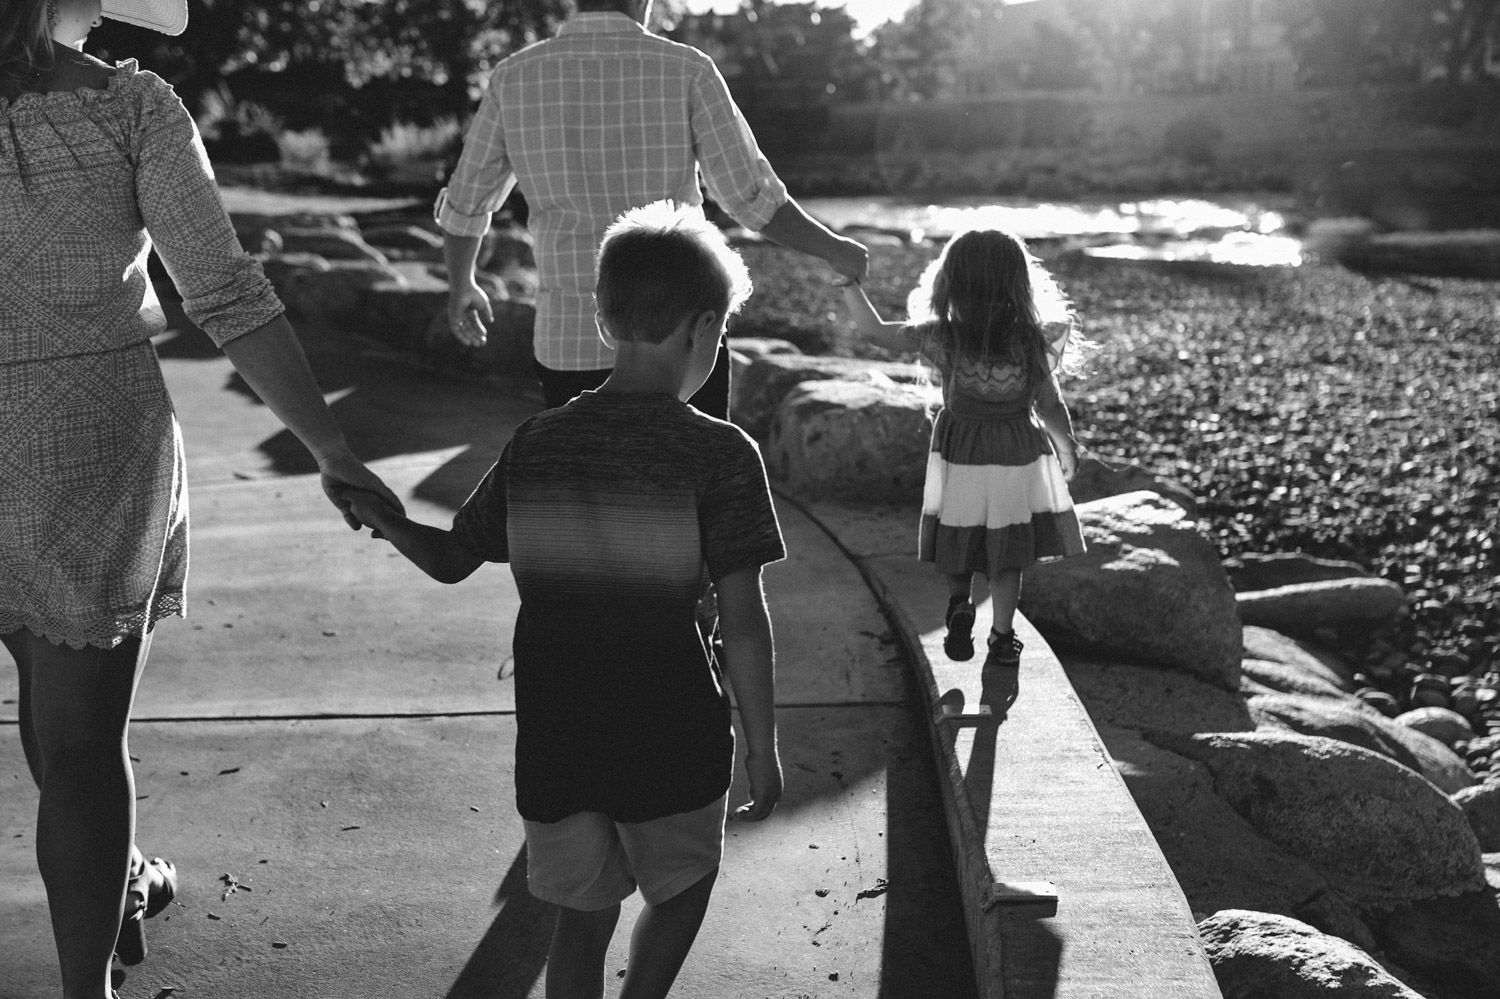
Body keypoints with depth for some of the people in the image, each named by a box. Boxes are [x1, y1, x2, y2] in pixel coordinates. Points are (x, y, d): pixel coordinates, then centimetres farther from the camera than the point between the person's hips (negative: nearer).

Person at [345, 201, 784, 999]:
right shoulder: (719, 454, -12)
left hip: (553, 740, 4)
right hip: (671, 739, -3)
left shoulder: (535, 444, 0)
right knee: (682, 888, 23)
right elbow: (742, 624, -13)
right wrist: (763, 746, -2)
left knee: (582, 915, 18)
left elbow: (452, 560, 8)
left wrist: (380, 520, 27)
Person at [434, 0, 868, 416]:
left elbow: (465, 204, 9)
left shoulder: (513, 77, -2)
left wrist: (460, 286, 27)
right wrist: (832, 249, 8)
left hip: (570, 342, 2)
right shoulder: (686, 70, -9)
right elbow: (753, 198, -9)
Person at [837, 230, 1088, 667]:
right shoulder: (1034, 342, -16)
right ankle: (1001, 638, 19)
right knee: (1007, 558, 12)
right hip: (1018, 458, 0)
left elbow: (875, 329, -6)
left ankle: (959, 603, 12)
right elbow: (1050, 407, -7)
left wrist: (847, 280, 5)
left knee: (959, 547, 24)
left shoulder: (943, 339, -16)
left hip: (959, 454, 0)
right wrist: (1067, 447, 11)